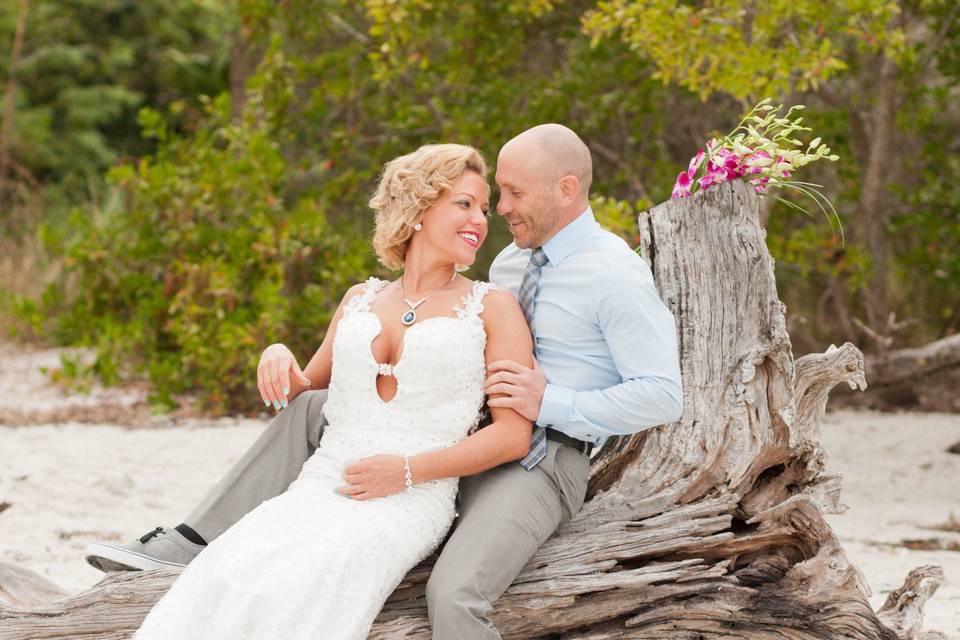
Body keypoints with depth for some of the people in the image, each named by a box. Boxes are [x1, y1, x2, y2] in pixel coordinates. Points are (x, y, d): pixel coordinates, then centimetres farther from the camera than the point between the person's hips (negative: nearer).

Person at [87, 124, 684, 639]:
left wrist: (550, 402, -24)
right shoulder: (511, 261, 14)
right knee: (309, 410, 6)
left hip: (540, 462, -9)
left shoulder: (618, 276, -13)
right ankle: (185, 547, 0)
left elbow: (663, 395, -17)